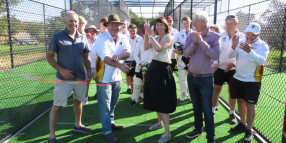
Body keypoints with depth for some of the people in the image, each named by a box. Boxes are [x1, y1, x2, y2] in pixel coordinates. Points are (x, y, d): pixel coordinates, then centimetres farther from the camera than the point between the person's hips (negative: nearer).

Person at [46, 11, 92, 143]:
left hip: (81, 77, 4)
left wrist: (89, 71, -1)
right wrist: (61, 70, -16)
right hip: (64, 78, -4)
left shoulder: (83, 38, 5)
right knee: (57, 106, 0)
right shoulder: (57, 37, -5)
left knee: (78, 101, 18)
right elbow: (49, 57, -4)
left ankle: (78, 125, 39)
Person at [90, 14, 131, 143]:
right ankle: (106, 131, 19)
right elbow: (105, 58, -28)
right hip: (104, 77, -5)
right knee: (105, 106, 5)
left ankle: (111, 122, 41)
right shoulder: (101, 38, -14)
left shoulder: (123, 38, 3)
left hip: (117, 76, 5)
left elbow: (127, 52, -13)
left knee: (113, 103, 21)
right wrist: (120, 65, -41)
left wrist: (119, 56, -34)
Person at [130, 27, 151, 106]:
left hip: (150, 66, 0)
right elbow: (135, 55, 2)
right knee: (137, 83, 0)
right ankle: (134, 99, 10)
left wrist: (149, 62, -12)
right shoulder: (139, 43, 5)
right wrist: (139, 63, -12)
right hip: (140, 66, 0)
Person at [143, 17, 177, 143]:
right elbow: (146, 47, -5)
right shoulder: (155, 38, 12)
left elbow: (158, 48, -24)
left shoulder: (169, 37, -8)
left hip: (163, 70, -7)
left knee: (163, 101, -7)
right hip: (153, 68, 7)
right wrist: (146, 34, -13)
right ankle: (160, 122, 36)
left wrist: (150, 34, -21)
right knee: (155, 98, 16)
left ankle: (167, 133, 1)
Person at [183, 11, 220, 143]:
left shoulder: (215, 37, -9)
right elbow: (186, 54, -8)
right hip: (191, 77, 4)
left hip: (206, 79, -4)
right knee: (196, 106, 19)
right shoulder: (191, 36, 0)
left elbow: (215, 56, -20)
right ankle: (198, 129, 37)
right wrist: (194, 42, -23)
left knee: (207, 110, 0)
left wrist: (202, 42, -25)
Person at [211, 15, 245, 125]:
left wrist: (233, 63, -18)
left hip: (233, 69, -2)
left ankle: (232, 113, 22)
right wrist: (215, 63, -6)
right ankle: (213, 108, 25)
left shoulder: (242, 37, -5)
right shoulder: (221, 36, 1)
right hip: (220, 67, 2)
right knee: (216, 89, 8)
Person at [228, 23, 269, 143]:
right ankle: (242, 124, 34)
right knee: (240, 101, 16)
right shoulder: (241, 42, 4)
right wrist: (234, 46, -27)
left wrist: (249, 51, -40)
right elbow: (230, 55, -7)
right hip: (237, 78, 5)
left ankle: (249, 131, 16)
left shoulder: (263, 45, -8)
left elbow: (261, 60, -25)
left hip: (252, 81, -4)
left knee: (250, 105, 1)